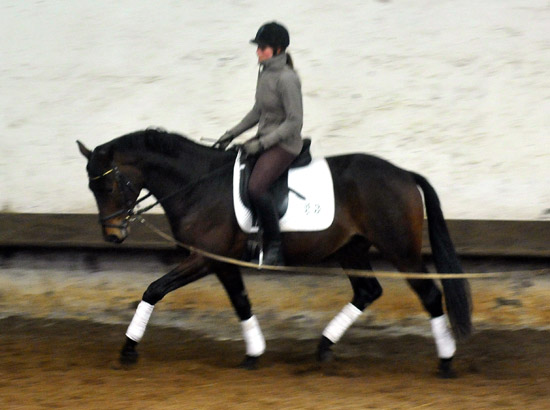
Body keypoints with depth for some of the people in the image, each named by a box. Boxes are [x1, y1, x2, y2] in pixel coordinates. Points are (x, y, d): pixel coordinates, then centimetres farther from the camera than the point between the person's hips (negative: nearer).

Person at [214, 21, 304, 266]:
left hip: (284, 144, -10)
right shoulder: (265, 72, 9)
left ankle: (274, 248, -20)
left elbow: (294, 122, -20)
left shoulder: (286, 79, -18)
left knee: (256, 187, -30)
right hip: (265, 140, 10)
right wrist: (231, 134, 14)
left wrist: (262, 143, -21)